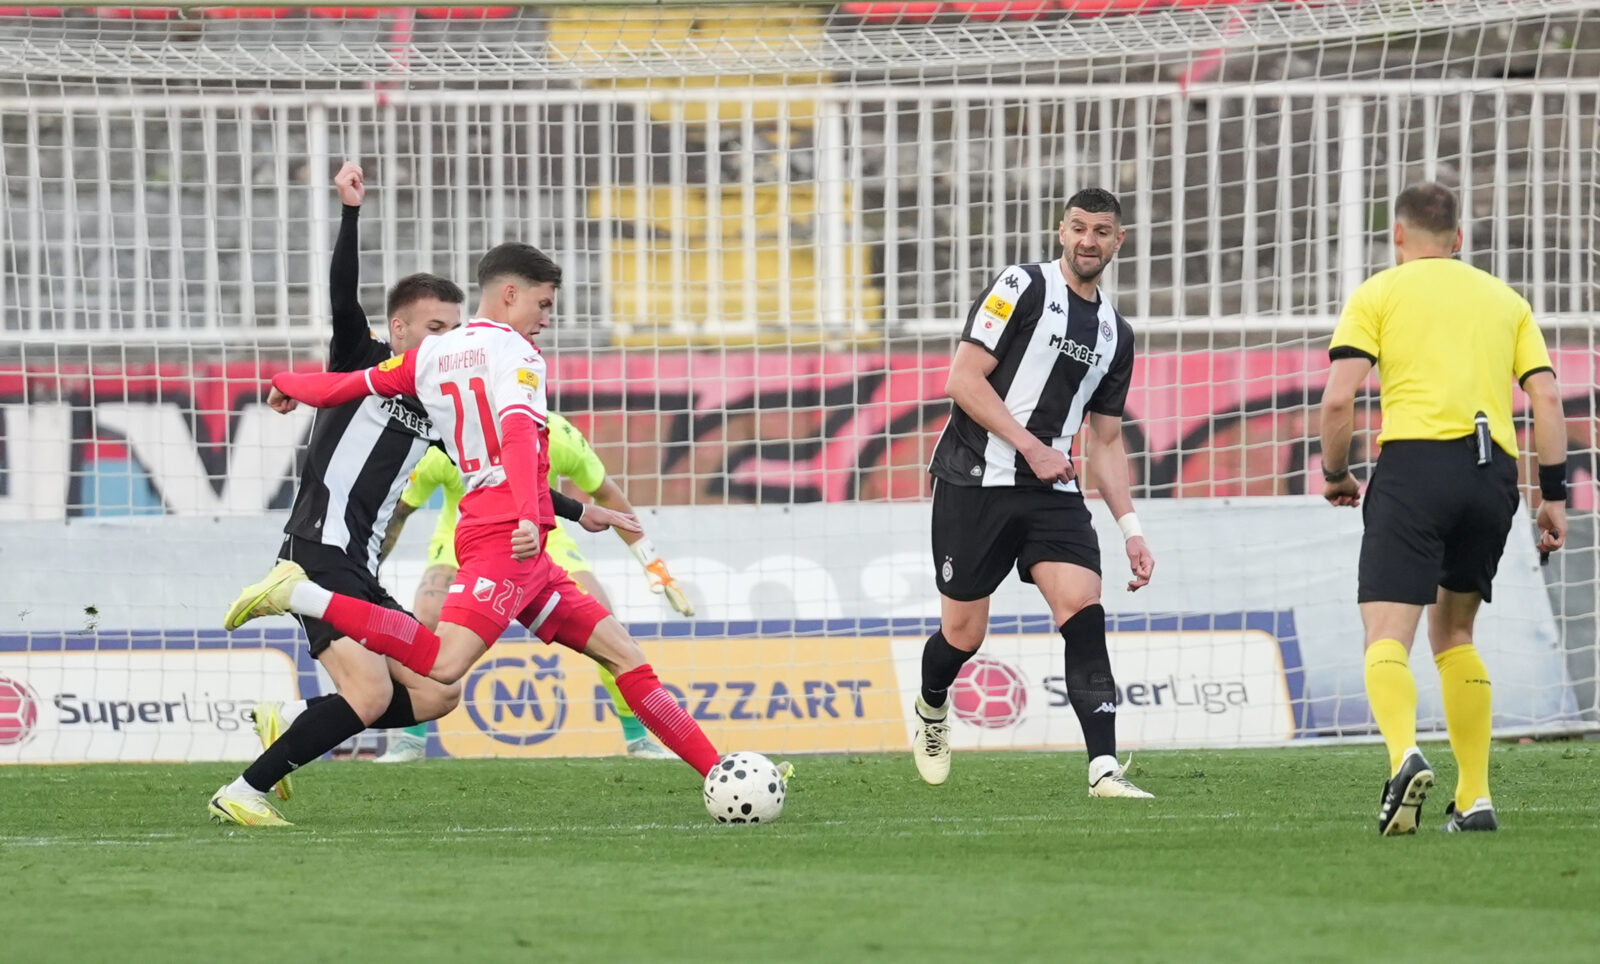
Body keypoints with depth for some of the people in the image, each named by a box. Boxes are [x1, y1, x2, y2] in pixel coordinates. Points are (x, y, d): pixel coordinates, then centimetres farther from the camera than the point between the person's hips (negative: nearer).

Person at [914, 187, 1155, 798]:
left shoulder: (1114, 333, 15)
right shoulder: (1022, 288, -5)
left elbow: (1105, 440, 21)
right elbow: (963, 380, -11)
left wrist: (1130, 529, 12)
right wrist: (1032, 447, -17)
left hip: (1053, 494, 4)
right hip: (975, 483, -4)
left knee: (1083, 610, -17)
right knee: (963, 634, 2)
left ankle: (1104, 770, -23)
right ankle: (932, 709, 38)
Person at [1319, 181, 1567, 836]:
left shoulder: (1378, 294, 10)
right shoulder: (1504, 299, 20)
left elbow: (1338, 397, -2)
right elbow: (1546, 397, 10)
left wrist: (1334, 473, 14)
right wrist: (1553, 495, 12)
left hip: (1414, 462, -4)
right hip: (1494, 473, 4)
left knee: (1387, 637, -9)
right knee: (1453, 634, 20)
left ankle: (1404, 754, -38)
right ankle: (1474, 799, 13)